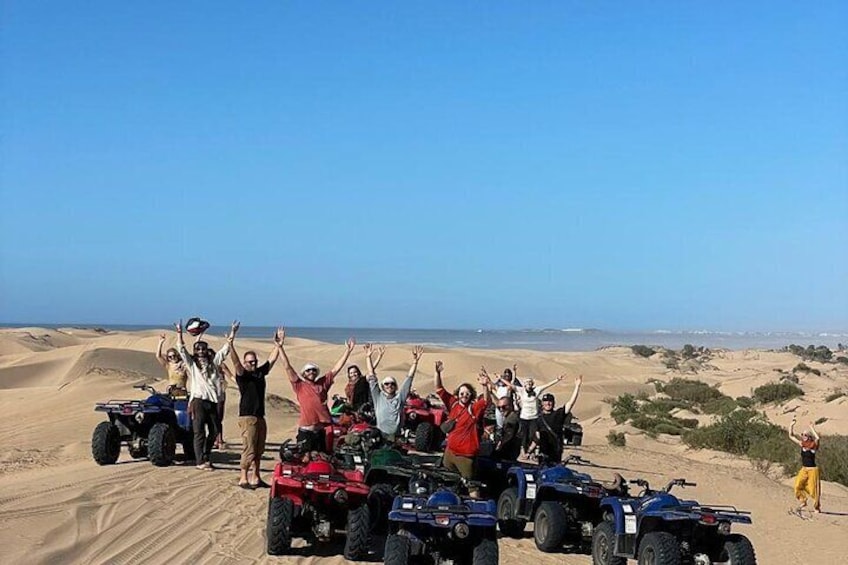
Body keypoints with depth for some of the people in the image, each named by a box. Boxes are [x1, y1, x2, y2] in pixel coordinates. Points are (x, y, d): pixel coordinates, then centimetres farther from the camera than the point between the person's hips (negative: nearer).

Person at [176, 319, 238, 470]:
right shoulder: (192, 363, 7)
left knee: (214, 431, 9)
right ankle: (201, 461, -1)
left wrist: (232, 334, 9)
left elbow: (225, 349, 16)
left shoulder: (213, 362, 17)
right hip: (198, 400, -5)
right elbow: (181, 349, -2)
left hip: (212, 401, 5)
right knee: (199, 432, -3)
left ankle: (206, 456, 24)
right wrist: (179, 333, -10)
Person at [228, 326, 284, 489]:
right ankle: (243, 479, -5)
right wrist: (231, 345, -35)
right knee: (249, 449, -10)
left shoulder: (261, 372, 13)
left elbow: (272, 360, 18)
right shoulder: (242, 375, -6)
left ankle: (255, 478, 19)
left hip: (260, 417, 7)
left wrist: (278, 345, 10)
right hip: (247, 417, -7)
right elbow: (235, 362, -21)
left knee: (258, 450, 12)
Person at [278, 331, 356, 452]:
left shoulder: (323, 383, 12)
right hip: (306, 432, -4)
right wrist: (280, 347, -11)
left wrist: (348, 350, 10)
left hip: (322, 431, 4)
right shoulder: (299, 385, 3)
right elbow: (287, 367, -3)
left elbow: (336, 368, 12)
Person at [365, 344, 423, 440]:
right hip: (380, 436, 0)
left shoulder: (400, 397, 12)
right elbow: (372, 378, 11)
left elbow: (409, 378, 9)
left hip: (396, 436, 0)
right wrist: (368, 357, 9)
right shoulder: (378, 397, 11)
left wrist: (415, 361, 3)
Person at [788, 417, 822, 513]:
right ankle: (803, 502, 2)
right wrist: (791, 425, -5)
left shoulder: (813, 445, -11)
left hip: (813, 470, -5)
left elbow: (818, 438, -34)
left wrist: (812, 429, -33)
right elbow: (791, 436, 7)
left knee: (813, 489, -1)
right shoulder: (802, 444, 3)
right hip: (803, 470, 5)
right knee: (798, 485, -13)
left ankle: (816, 506, 16)